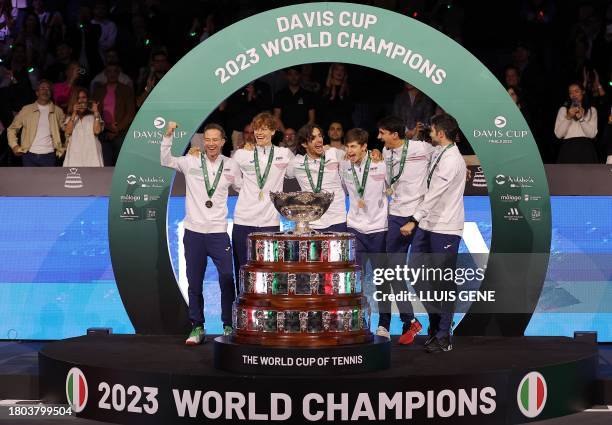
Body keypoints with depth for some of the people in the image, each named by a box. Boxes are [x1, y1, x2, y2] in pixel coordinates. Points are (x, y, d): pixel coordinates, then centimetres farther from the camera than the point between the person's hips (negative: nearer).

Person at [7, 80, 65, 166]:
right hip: (30, 155, 0)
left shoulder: (58, 111, 6)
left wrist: (62, 149, 3)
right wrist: (14, 145, 1)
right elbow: (12, 129, 12)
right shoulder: (26, 110, 6)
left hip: (49, 156, 0)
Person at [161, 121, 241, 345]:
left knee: (227, 280, -3)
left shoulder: (230, 165, 5)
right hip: (194, 231, 0)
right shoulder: (191, 161, 2)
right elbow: (165, 160, 4)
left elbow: (244, 188, 15)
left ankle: (229, 326, 11)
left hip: (219, 232, 0)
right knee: (194, 282, 7)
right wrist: (168, 135, -5)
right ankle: (197, 328, 17)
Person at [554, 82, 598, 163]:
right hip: (568, 150, 0)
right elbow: (558, 134, 3)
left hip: (586, 151, 0)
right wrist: (568, 117, -7)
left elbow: (592, 134, 2)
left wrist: (581, 118, -9)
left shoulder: (592, 110, 15)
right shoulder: (563, 109, 14)